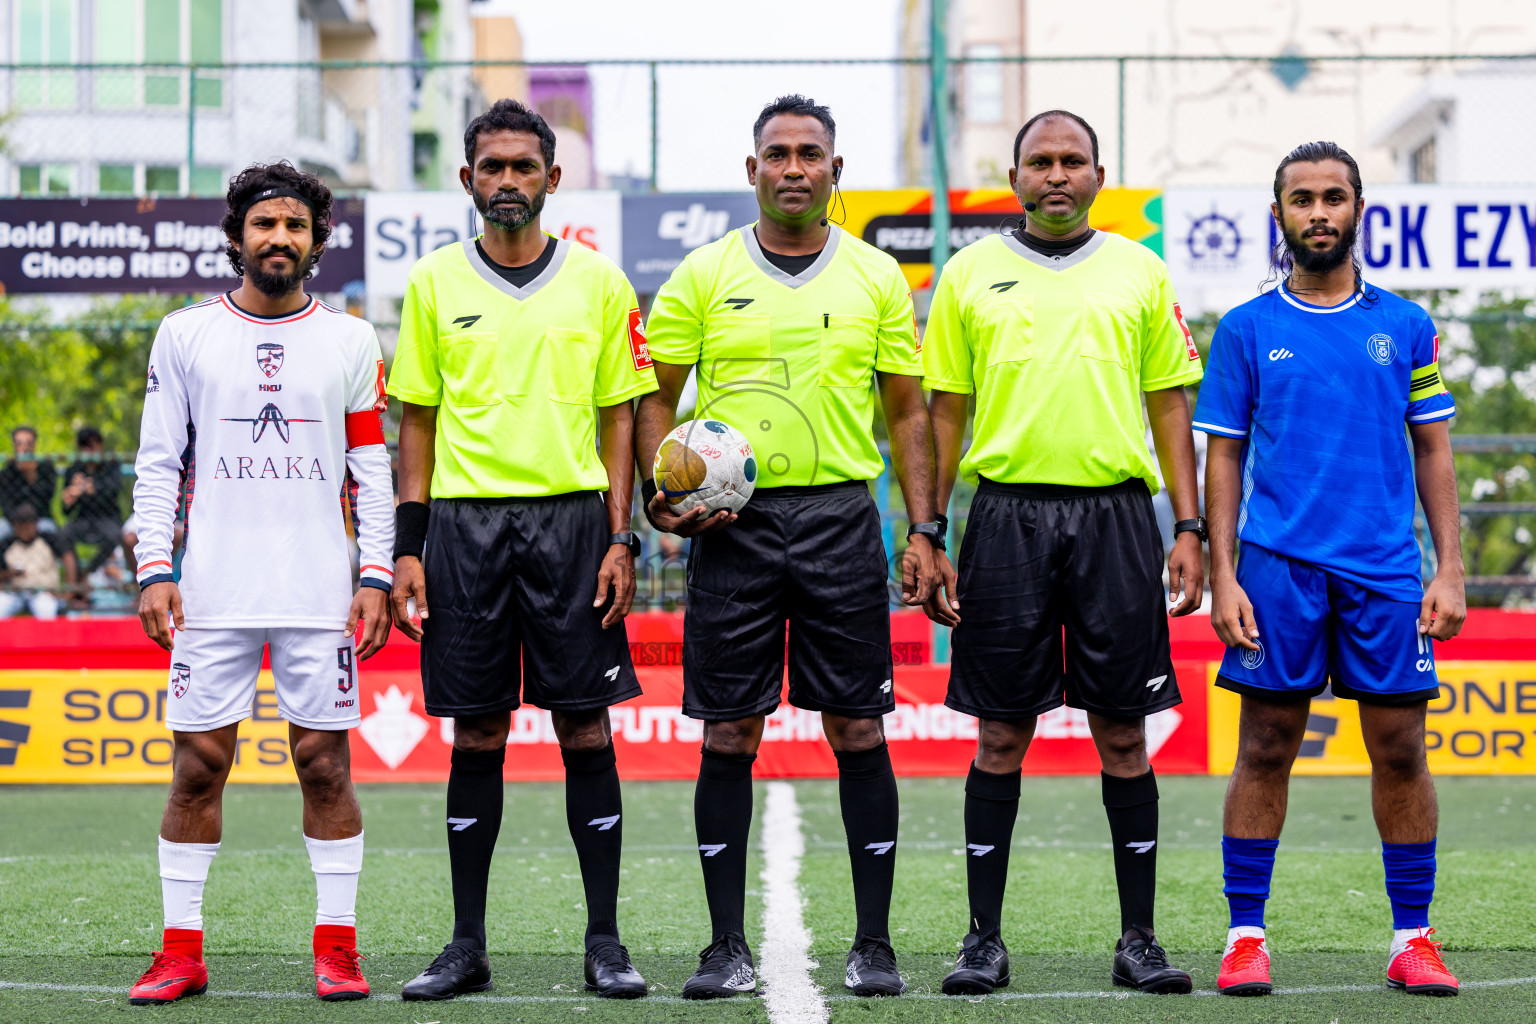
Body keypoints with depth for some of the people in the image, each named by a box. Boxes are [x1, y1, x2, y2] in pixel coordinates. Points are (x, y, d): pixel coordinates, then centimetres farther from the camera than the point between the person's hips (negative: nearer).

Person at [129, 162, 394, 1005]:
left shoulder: (351, 341, 8)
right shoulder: (186, 335, 7)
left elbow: (373, 469, 8)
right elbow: (159, 463, 7)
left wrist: (376, 577, 0)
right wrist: (153, 570, -3)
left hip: (321, 590, 0)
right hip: (214, 588, 0)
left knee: (324, 762, 0)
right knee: (198, 764, 0)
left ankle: (336, 945, 7)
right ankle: (181, 950, 7)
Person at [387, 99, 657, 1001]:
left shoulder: (599, 282, 5)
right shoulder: (435, 282, 7)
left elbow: (618, 417, 7)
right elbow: (418, 420, 9)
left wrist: (620, 538, -3)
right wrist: (409, 548, 2)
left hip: (570, 517, -1)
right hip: (465, 521, 1)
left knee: (586, 729, -1)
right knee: (476, 733, 3)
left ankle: (605, 941, 5)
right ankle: (468, 944, 9)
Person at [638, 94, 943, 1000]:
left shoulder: (877, 277, 6)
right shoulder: (703, 276, 4)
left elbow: (908, 411, 9)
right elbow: (657, 400, 9)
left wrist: (924, 530, 2)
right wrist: (664, 492, -8)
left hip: (841, 516, 0)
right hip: (733, 521, 0)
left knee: (859, 729, -1)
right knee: (728, 736, 1)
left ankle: (874, 943, 7)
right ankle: (729, 945, 8)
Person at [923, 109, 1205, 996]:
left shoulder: (1139, 272, 9)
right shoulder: (970, 274, 8)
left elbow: (1170, 405, 10)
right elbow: (945, 411, 9)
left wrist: (1190, 530, 2)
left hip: (1116, 516, 1)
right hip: (1008, 516, 0)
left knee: (1124, 731, 2)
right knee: (1002, 735, 1)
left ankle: (1139, 939, 8)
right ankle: (985, 939, 7)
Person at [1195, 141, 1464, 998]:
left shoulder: (1406, 326, 8)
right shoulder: (1247, 330, 5)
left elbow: (1434, 451, 9)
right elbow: (1223, 457, 6)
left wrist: (1451, 570, 1)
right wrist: (1223, 576, -2)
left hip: (1387, 571, 1)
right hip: (1277, 568, -1)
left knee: (1401, 751, 2)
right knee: (1266, 750, 1)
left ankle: (1415, 938, 10)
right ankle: (1246, 937, 7)